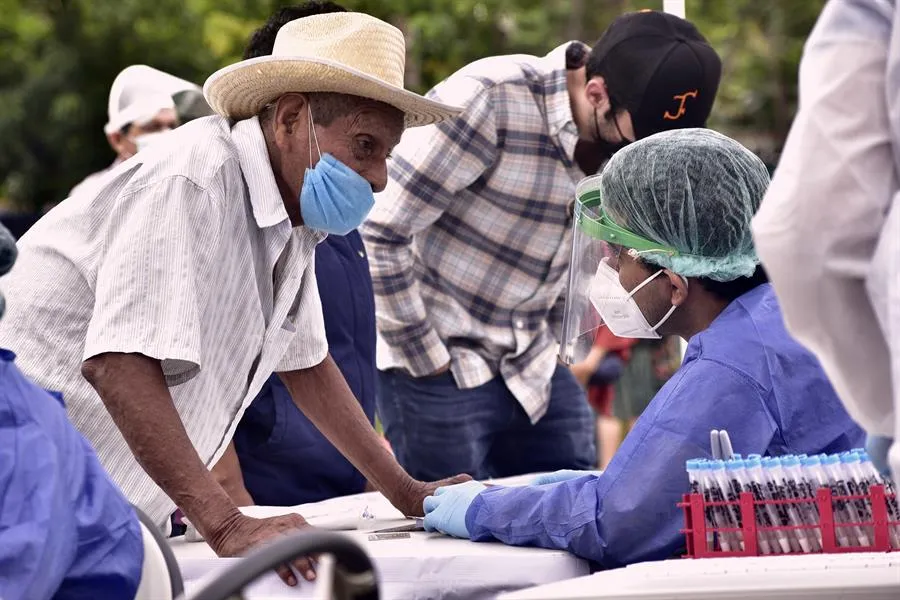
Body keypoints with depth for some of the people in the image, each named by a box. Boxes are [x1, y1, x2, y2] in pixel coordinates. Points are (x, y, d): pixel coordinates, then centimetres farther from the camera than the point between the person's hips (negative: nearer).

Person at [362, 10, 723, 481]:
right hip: (437, 367, -6)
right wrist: (428, 361, -13)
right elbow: (381, 229, -19)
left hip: (535, 372, 6)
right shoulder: (487, 100, -22)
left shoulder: (624, 137, -2)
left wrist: (550, 349, 7)